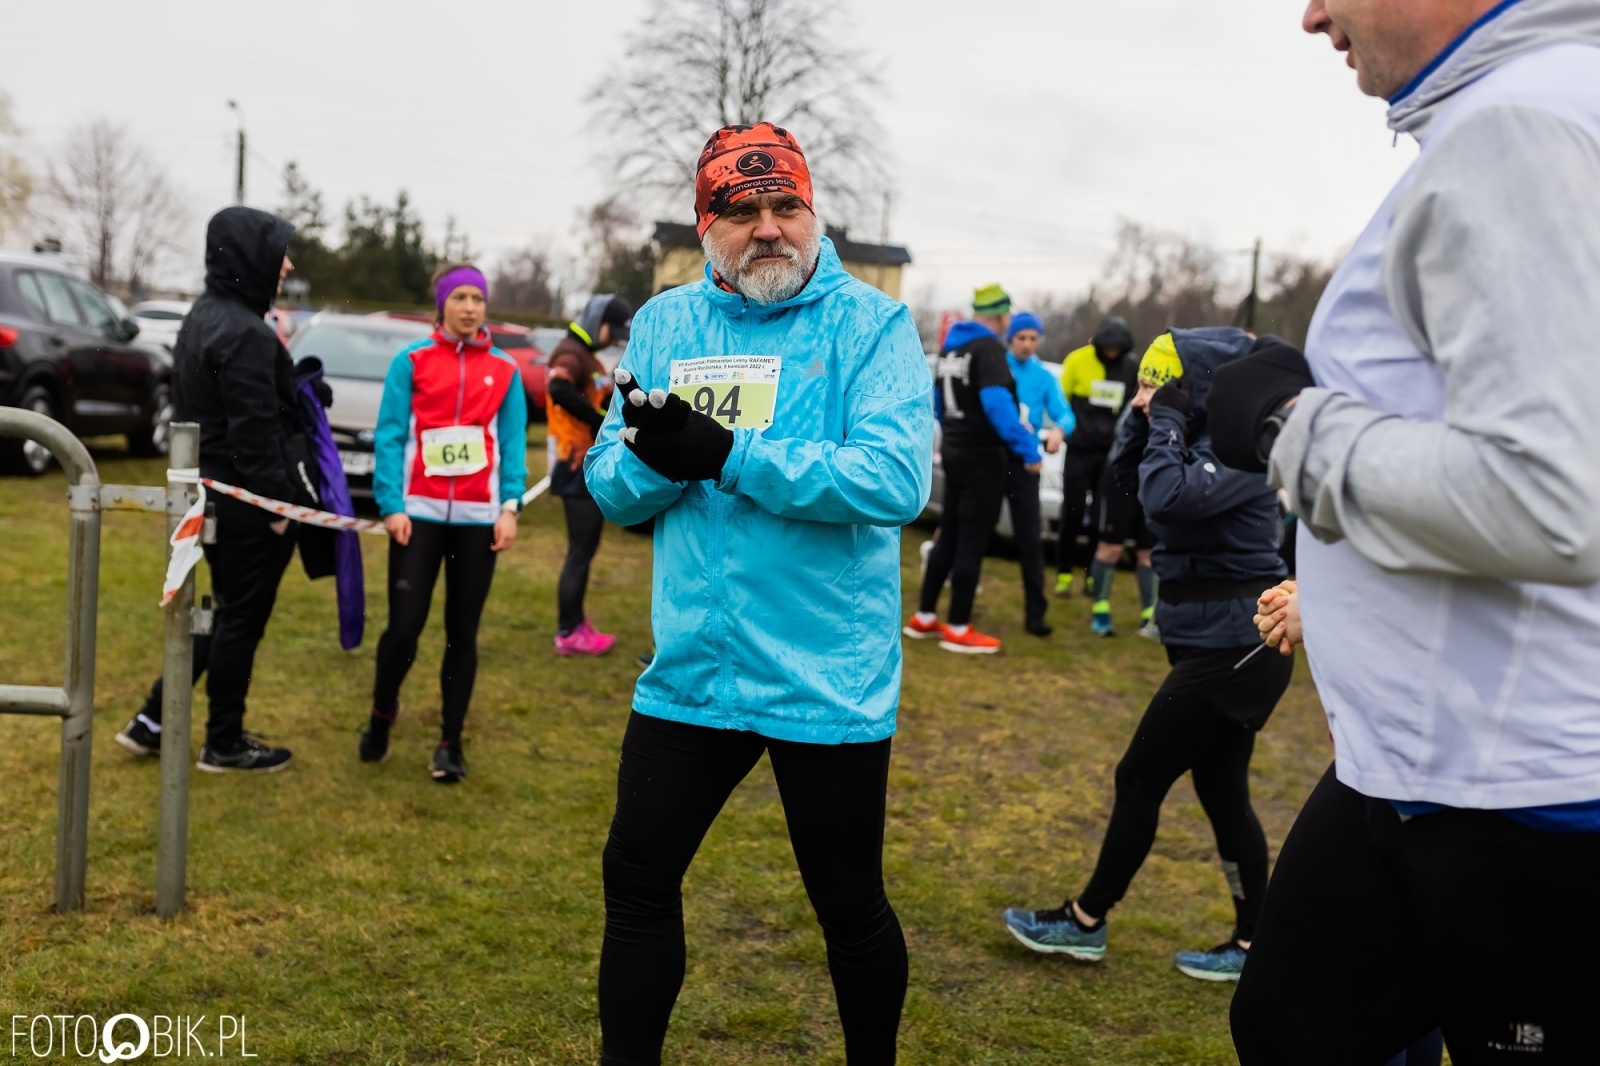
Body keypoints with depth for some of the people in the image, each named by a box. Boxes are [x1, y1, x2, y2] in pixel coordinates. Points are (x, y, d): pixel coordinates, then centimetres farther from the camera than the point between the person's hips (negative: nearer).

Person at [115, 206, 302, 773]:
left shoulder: (203, 317, 12)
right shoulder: (244, 333, -20)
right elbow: (256, 431, -22)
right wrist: (279, 503, -17)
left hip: (213, 492, 10)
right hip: (249, 500, -10)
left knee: (228, 612, 20)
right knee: (243, 619, 3)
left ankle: (153, 719, 22)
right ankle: (224, 743, 16)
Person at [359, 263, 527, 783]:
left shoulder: (504, 371, 8)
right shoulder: (411, 362, 2)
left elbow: (513, 442, 4)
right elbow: (390, 436, -2)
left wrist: (510, 507, -7)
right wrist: (391, 506, -11)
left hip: (478, 518, 2)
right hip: (419, 511, -2)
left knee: (463, 632, 6)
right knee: (404, 626, -4)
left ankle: (451, 741, 17)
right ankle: (381, 716, 23)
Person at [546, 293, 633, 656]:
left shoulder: (587, 356, 19)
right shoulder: (571, 353, -14)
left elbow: (600, 401, 16)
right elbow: (560, 390, -35)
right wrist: (601, 421, -25)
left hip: (592, 469, 10)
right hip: (578, 470, -10)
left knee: (585, 549, 17)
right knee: (580, 552, -4)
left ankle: (575, 623, 27)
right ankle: (568, 633, 4)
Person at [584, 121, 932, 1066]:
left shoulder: (870, 324, -7)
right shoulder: (664, 324, 7)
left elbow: (898, 481, -22)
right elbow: (612, 485, 4)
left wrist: (727, 455, -23)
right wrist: (657, 456, -19)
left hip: (827, 678, -4)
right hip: (693, 667, 4)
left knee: (851, 907, 12)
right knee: (637, 881, 13)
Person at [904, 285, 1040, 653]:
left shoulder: (951, 346, 12)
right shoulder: (989, 349, -15)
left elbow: (938, 401, 22)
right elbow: (996, 403, -27)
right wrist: (1027, 449, -26)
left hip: (954, 452, 9)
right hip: (983, 455, -9)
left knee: (949, 536, 15)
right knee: (971, 542, -2)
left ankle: (924, 617, 20)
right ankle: (958, 629, 3)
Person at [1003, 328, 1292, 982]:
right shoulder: (1207, 437, 9)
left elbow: (1168, 497, -31)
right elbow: (1125, 470, 17)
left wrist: (1167, 421, -19)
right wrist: (1145, 416, 1)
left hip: (1229, 649, -10)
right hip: (1218, 642, 10)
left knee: (1139, 780, 0)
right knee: (1221, 792, 13)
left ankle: (1085, 922, 14)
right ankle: (1252, 943, 21)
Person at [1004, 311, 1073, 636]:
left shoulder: (1044, 377, 9)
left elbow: (1065, 413, -1)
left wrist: (1059, 430, -25)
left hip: (1024, 461, 2)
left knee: (1030, 537, -2)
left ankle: (1035, 612, 0)